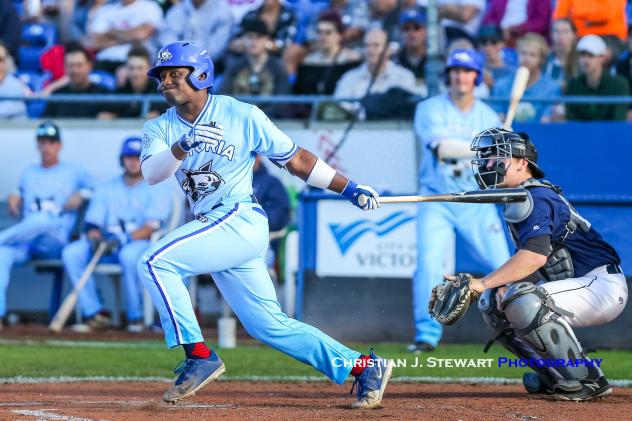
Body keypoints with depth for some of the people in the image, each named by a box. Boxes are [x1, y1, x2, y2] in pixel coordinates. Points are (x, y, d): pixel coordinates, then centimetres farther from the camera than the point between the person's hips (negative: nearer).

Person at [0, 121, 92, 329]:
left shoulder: (74, 172, 18)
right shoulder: (28, 173, 28)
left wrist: (81, 196, -2)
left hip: (56, 241, -3)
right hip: (26, 241, 3)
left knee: (41, 220, -41)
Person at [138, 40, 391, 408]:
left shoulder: (242, 116, -2)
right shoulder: (159, 129, 10)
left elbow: (294, 158, 5)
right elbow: (151, 174, -10)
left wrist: (349, 188, 3)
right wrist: (180, 148, -30)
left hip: (241, 220, -6)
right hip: (214, 232, 6)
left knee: (156, 262, -22)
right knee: (269, 325, 7)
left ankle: (199, 356, -16)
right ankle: (363, 367, 15)